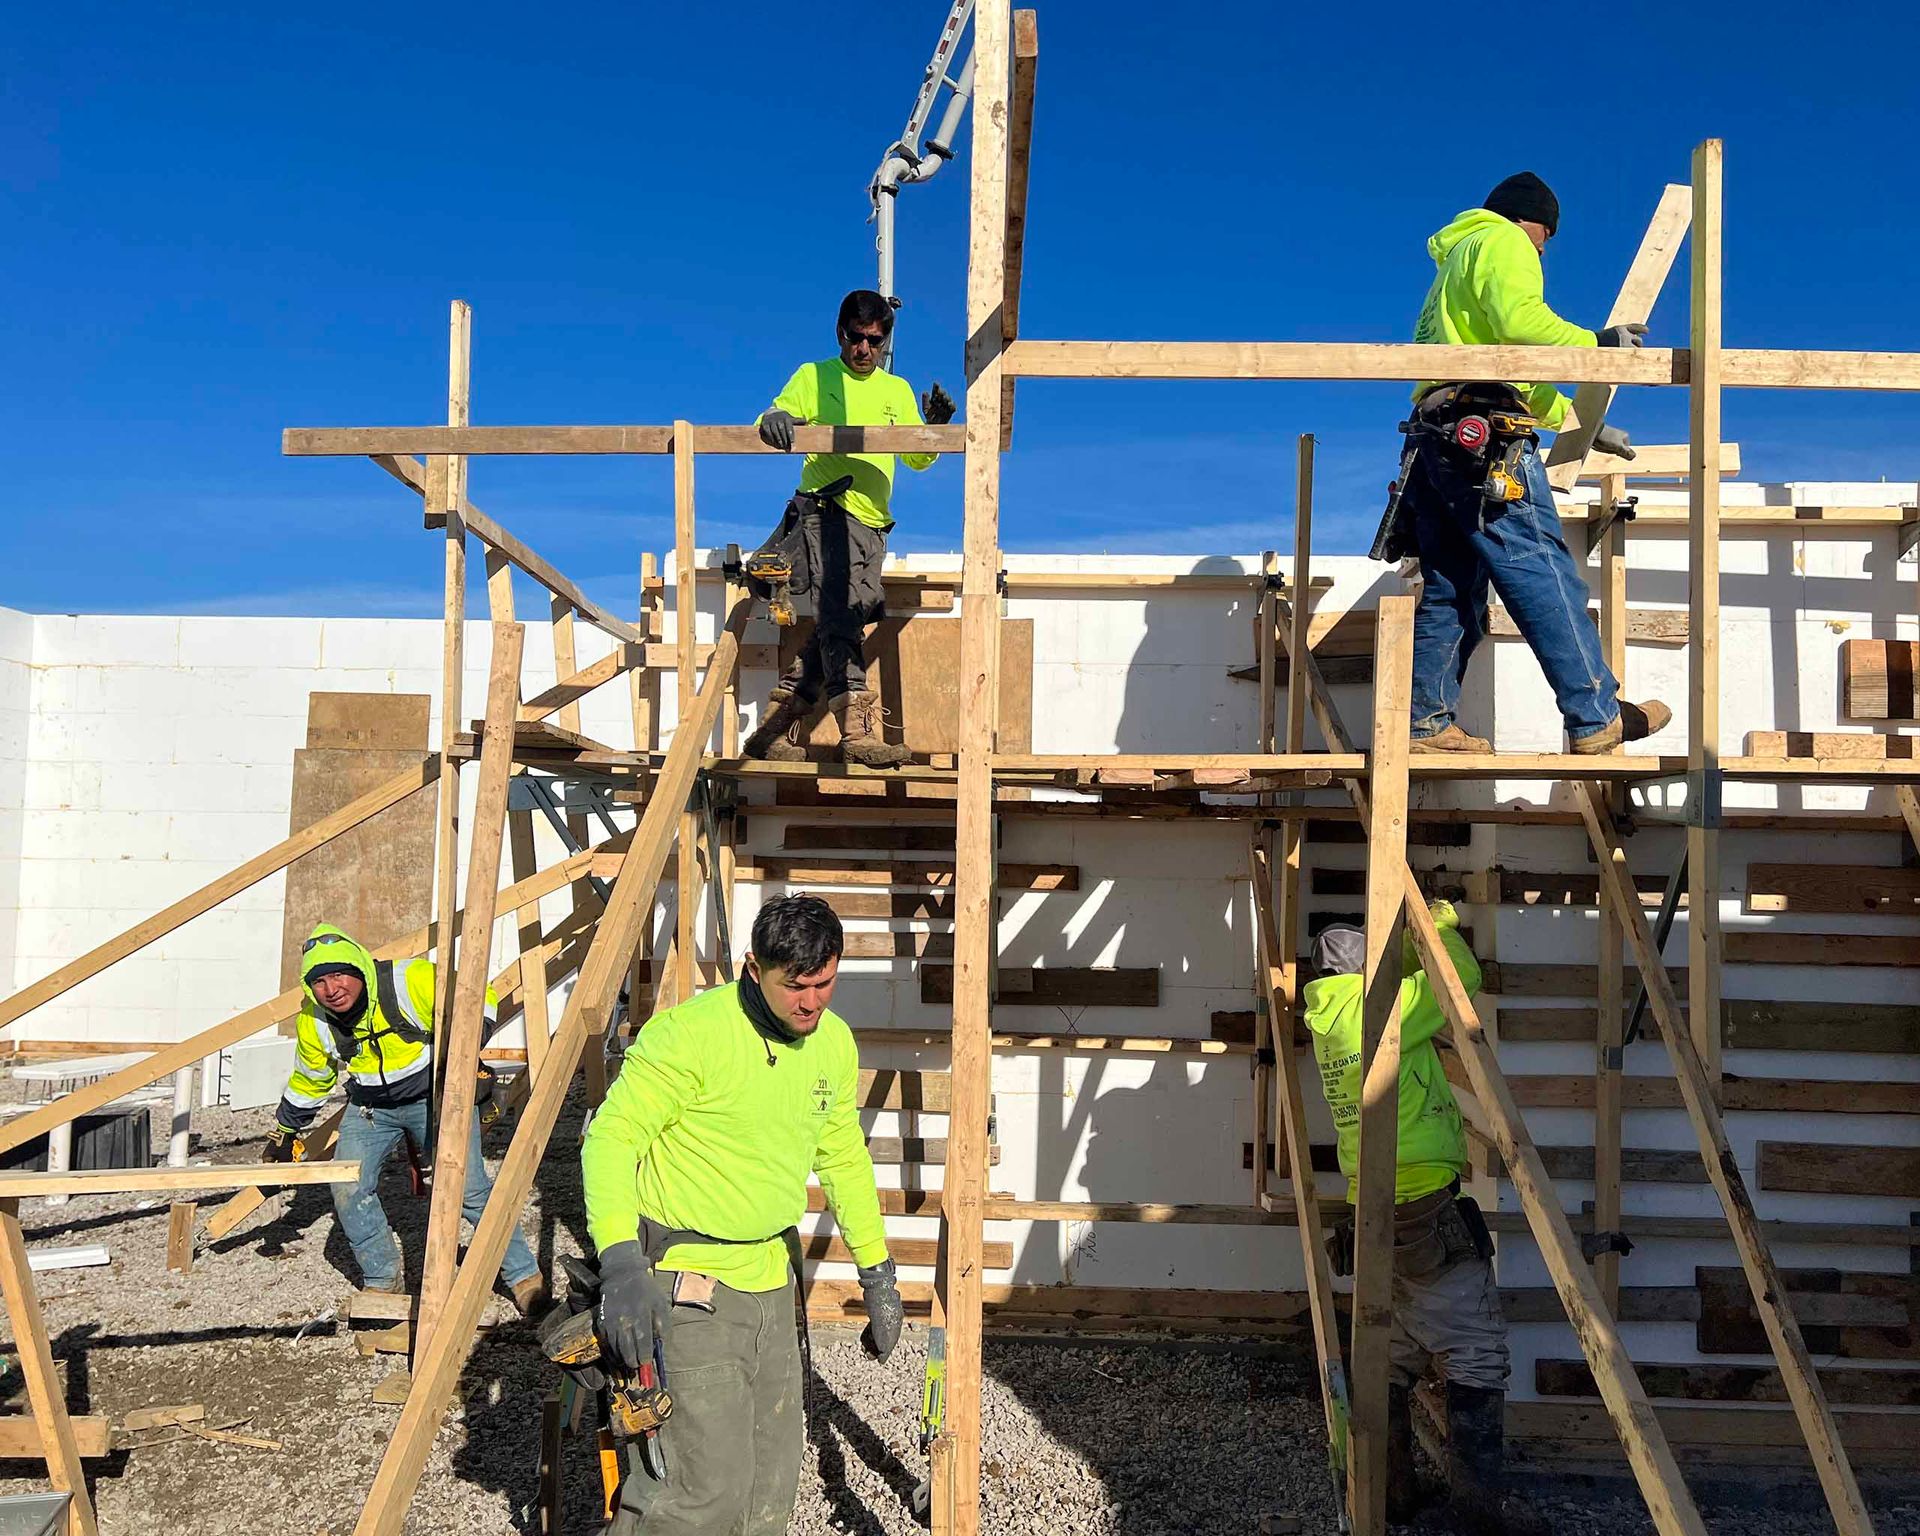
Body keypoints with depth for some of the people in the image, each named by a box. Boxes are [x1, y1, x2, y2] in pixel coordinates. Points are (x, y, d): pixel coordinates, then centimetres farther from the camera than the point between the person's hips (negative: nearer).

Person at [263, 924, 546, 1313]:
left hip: (435, 1095, -4)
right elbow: (308, 1081, 10)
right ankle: (384, 1280, 13)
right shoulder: (314, 1022, -10)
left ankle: (524, 1275, 1)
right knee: (348, 1190, -10)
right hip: (370, 1108, 5)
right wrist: (283, 1133, 18)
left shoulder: (410, 981, -27)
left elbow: (479, 1000, -16)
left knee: (470, 1188, -15)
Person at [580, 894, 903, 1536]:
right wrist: (620, 1263, -30)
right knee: (708, 1485, -10)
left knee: (772, 1484, 12)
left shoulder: (835, 1042, 4)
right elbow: (612, 1136, -19)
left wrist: (876, 1271, 17)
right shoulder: (690, 1032, -19)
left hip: (770, 1279, 7)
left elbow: (843, 1158, 16)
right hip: (686, 1284, -7)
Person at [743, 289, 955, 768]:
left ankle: (774, 730, 8)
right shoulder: (813, 377, 12)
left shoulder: (898, 391, 22)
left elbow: (918, 459, 16)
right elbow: (772, 421, 4)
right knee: (839, 618, -20)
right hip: (825, 511, -5)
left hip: (871, 528, 5)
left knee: (838, 624, 2)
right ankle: (859, 729, -31)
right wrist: (773, 419, -20)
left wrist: (935, 427, -4)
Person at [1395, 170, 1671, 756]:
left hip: (1437, 438, 10)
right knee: (1546, 576, -10)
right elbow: (1519, 320, -16)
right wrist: (1594, 342, -6)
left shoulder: (1456, 264, 35)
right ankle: (1597, 717, -9)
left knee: (1450, 591, 7)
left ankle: (1427, 725, 4)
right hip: (1486, 436, -9)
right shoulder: (1503, 243, 6)